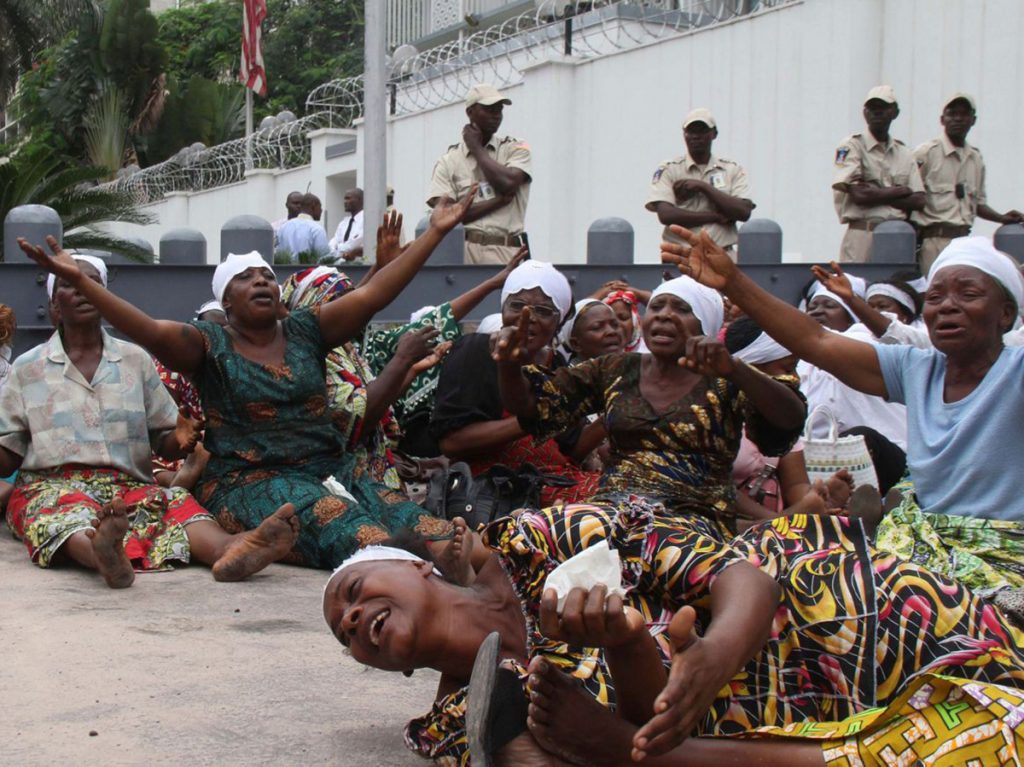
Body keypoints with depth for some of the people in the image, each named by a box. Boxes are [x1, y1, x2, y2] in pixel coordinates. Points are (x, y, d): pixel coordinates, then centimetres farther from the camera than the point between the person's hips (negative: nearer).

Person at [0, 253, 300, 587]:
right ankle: (103, 555, -72)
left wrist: (181, 438, -9)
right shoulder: (27, 368, 16)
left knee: (177, 503, -33)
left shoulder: (136, 360, 19)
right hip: (51, 485, -1)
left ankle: (227, 548, -64)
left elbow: (163, 441, 15)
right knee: (67, 514, -38)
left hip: (129, 486, 1)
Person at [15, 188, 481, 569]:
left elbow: (372, 294, 9)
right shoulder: (210, 346, 6)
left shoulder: (306, 332, 15)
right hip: (251, 480, -5)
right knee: (342, 523, -37)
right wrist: (78, 281, -25)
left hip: (330, 469, 5)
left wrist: (436, 232, 5)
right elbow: (148, 329, -11)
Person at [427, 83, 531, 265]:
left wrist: (476, 147, 6)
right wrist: (499, 200, -5)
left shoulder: (516, 148, 12)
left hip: (506, 251, 0)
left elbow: (507, 183, -8)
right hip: (464, 251, 0)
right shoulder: (448, 160, 11)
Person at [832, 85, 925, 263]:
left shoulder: (904, 153, 16)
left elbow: (919, 200, 5)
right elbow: (858, 195, -10)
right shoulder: (851, 147, 3)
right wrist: (900, 191, 2)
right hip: (863, 235, -4)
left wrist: (876, 194, -6)